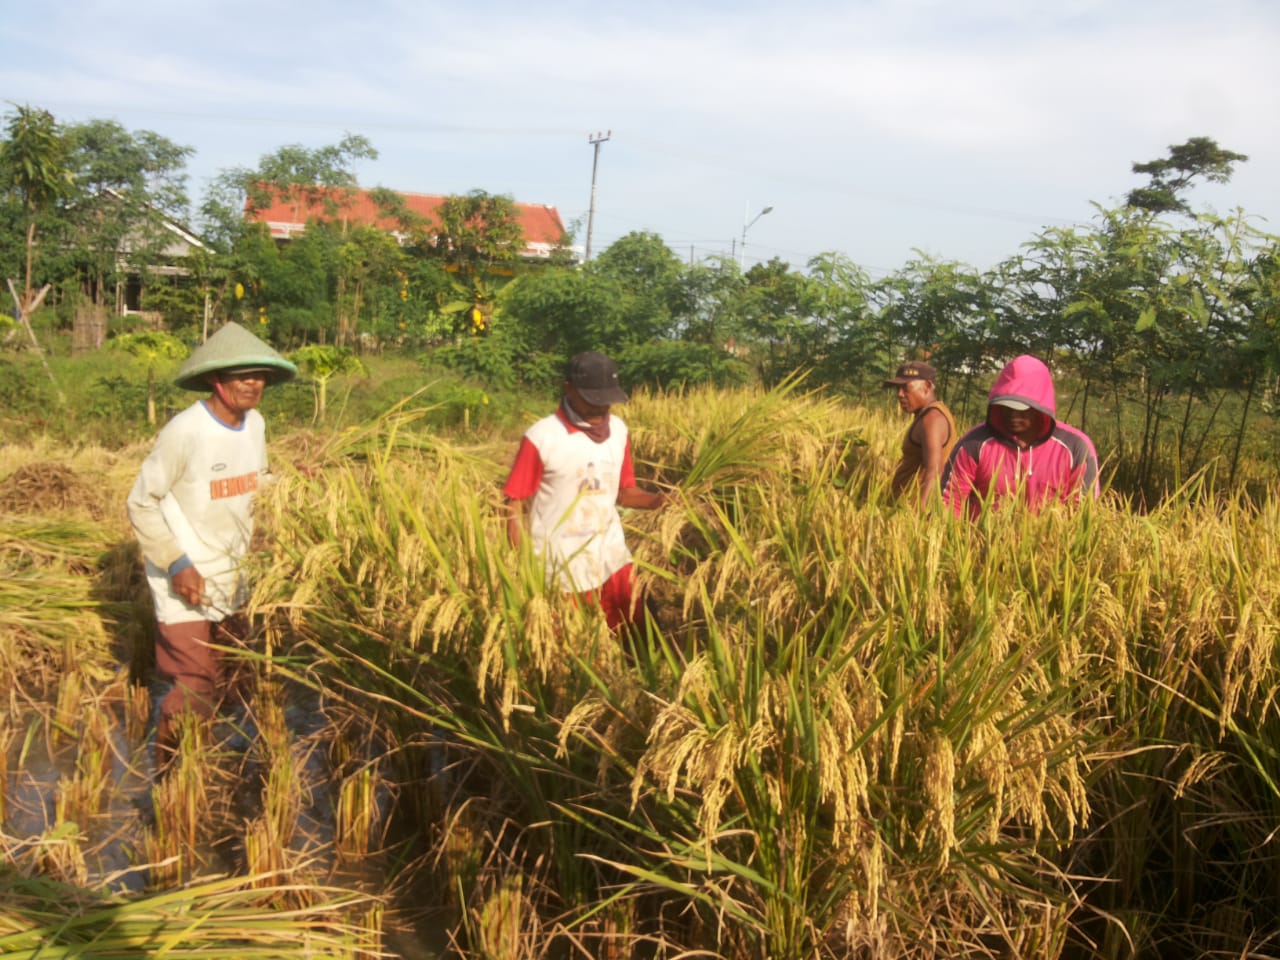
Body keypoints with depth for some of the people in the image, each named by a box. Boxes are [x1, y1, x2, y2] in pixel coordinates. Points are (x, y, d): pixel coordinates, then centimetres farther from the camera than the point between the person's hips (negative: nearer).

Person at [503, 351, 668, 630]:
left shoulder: (618, 431, 2)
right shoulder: (540, 437, -14)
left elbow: (623, 491, 9)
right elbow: (515, 503, -10)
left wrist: (655, 500, -12)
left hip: (612, 555, 4)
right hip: (561, 565, -4)